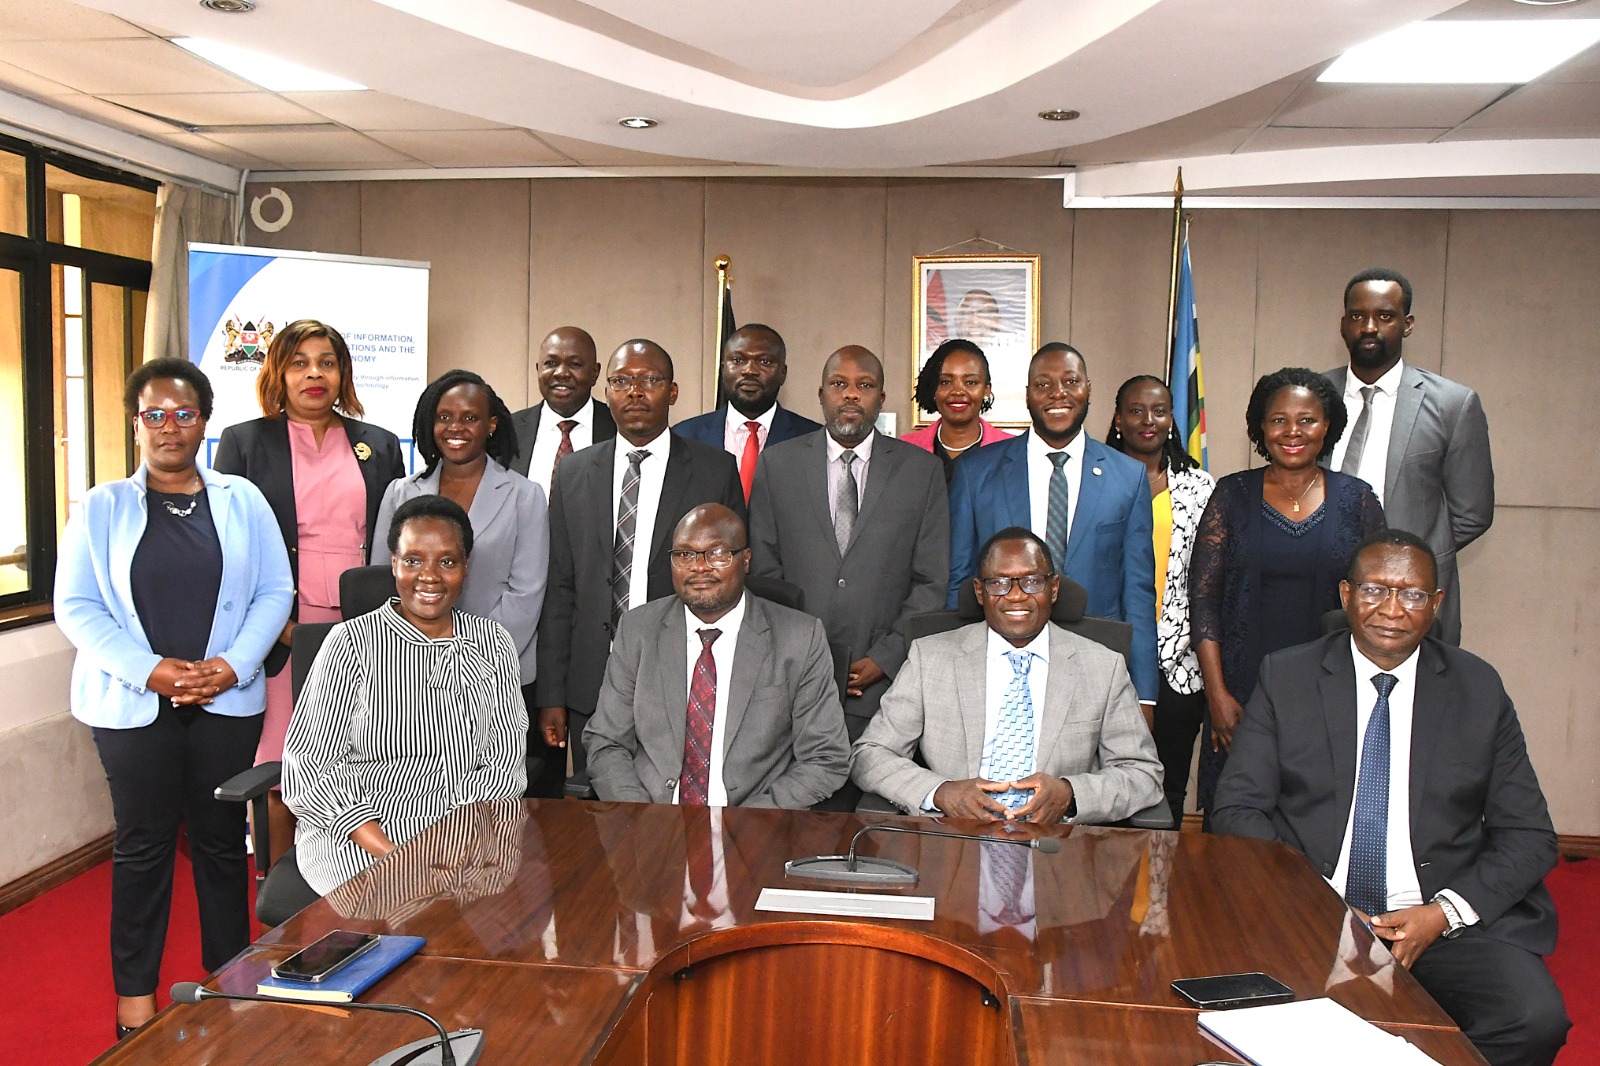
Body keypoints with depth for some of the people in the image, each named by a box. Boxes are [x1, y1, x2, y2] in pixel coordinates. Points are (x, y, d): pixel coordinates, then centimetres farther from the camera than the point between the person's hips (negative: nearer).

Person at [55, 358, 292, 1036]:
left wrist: (233, 665, -12)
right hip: (132, 704, -1)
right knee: (143, 845, 7)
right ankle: (134, 995, 20)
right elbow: (76, 605, -2)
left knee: (222, 840, 8)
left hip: (227, 701, 1)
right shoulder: (101, 508, 4)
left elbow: (274, 592, 2)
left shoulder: (242, 501, 6)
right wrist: (148, 670, -14)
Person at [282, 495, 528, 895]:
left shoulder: (493, 642, 10)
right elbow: (310, 765, -5)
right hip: (354, 837, -3)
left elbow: (506, 753, 5)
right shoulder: (351, 642, -1)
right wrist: (388, 852, -17)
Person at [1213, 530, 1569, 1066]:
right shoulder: (1287, 677, 4)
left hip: (1449, 920, 2)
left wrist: (1443, 913, -8)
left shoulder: (1479, 689, 8)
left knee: (1536, 1021, -25)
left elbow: (1528, 835, 7)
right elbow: (1237, 810, 1)